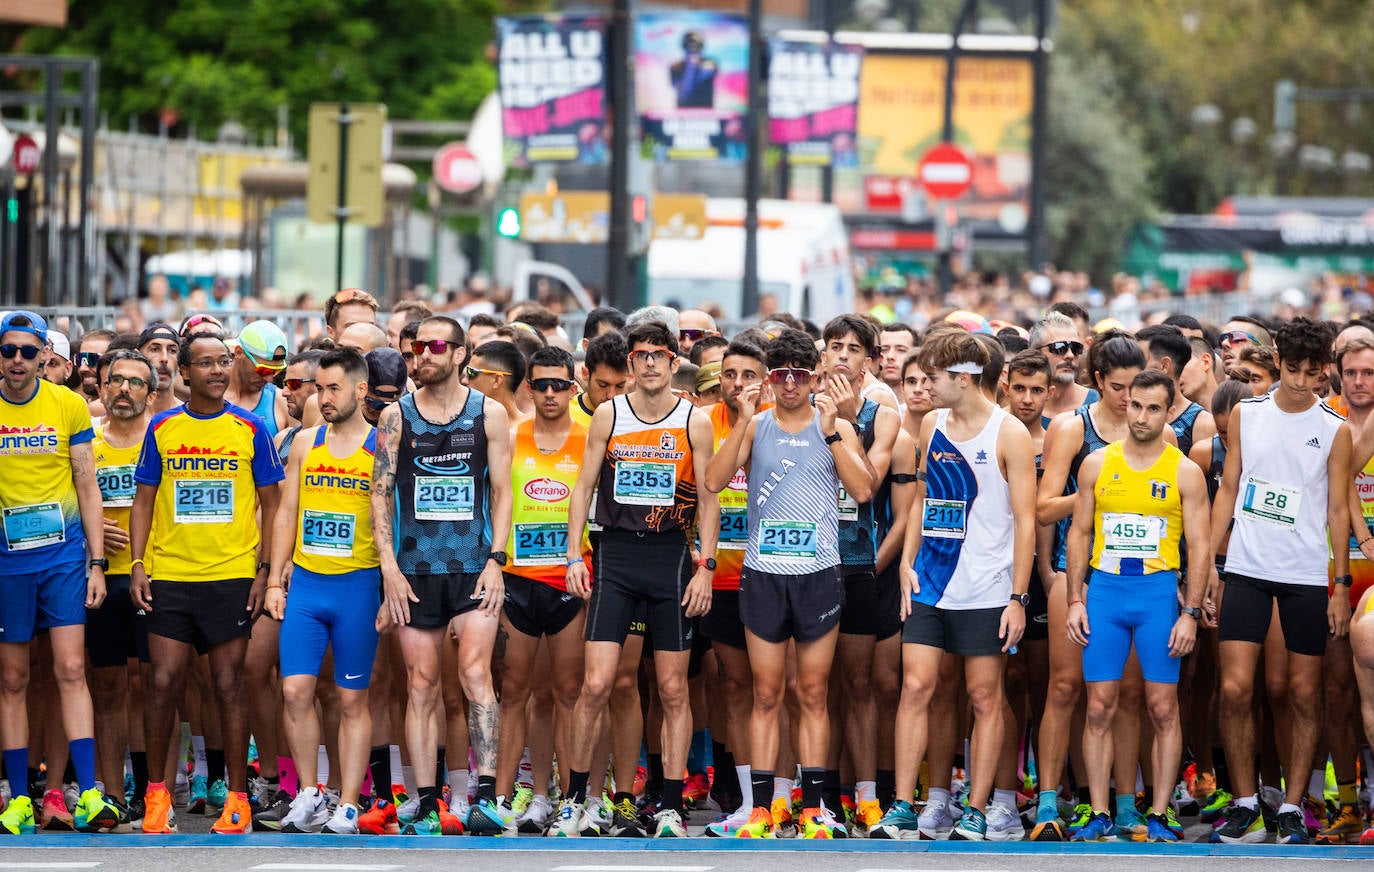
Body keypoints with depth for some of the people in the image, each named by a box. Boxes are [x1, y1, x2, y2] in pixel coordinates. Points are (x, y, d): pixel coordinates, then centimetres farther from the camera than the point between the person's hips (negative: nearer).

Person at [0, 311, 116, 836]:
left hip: (63, 553, 0)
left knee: (71, 670, -7)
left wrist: (96, 561, 1)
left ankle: (87, 795, -10)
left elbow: (87, 487, 5)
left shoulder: (68, 406, 1)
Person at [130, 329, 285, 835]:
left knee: (229, 684, 1)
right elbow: (144, 501, 10)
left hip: (232, 576, -1)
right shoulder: (162, 429, 7)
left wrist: (265, 569, -2)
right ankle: (156, 793, 8)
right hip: (169, 575, 1)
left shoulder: (250, 429, 3)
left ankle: (237, 799, 6)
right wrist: (137, 564, 0)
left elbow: (270, 503, 6)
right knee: (164, 681, -3)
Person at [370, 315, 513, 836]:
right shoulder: (396, 417, 7)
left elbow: (501, 491, 4)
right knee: (421, 686, 2)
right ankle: (426, 806, 4)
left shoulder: (489, 413, 5)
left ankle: (486, 794, -18)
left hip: (474, 564, -1)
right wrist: (389, 566, -4)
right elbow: (381, 493, 5)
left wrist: (496, 559, -6)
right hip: (415, 568, 1)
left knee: (475, 672, -15)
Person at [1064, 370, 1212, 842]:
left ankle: (1158, 817, 5)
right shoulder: (1097, 465, 6)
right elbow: (1079, 533, 10)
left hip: (1158, 592, -1)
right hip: (1104, 591, 2)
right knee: (1099, 709, 0)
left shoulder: (1185, 473, 1)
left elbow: (1200, 546, 0)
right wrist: (1075, 600, 1)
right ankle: (1100, 816, 5)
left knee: (1163, 709, -1)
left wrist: (1190, 613, -8)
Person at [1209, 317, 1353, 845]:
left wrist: (1341, 585, 0)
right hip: (1247, 570, 1)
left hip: (1307, 577, -1)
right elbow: (1228, 490, 10)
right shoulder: (1245, 415, 6)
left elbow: (1338, 509, 4)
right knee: (1235, 689, -7)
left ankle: (1292, 807, 12)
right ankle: (1244, 804, 5)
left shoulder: (1334, 430, 2)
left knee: (1304, 694, 3)